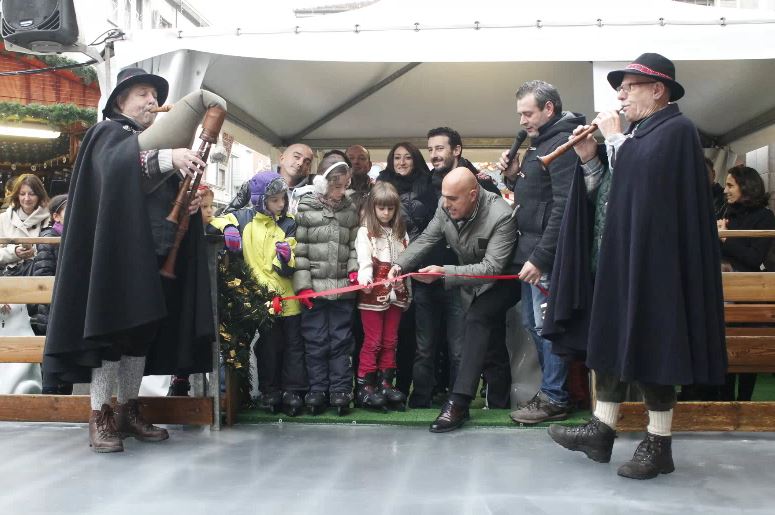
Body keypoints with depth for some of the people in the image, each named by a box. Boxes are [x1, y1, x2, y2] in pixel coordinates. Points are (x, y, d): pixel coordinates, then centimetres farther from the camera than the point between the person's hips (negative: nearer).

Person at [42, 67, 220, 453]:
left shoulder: (157, 141, 21)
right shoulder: (108, 135, 0)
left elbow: (169, 198, 23)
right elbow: (119, 169, -24)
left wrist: (192, 201, 0)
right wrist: (167, 158, -39)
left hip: (157, 255, 7)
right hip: (119, 253, -7)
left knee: (143, 331, 7)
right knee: (113, 328, -8)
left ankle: (128, 410, 15)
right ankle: (99, 417, -2)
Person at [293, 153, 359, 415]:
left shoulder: (350, 210, 8)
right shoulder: (305, 209, -4)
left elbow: (354, 245, 13)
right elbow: (298, 249, -7)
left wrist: (354, 269, -3)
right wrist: (303, 284, -11)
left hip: (343, 287, 3)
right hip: (314, 287, -3)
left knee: (341, 340, 7)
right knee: (315, 340, 5)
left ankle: (340, 389, 15)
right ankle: (317, 389, 13)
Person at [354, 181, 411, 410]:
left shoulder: (400, 233, 11)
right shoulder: (365, 232, -5)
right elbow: (364, 259, -21)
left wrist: (407, 292, 4)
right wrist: (364, 279, -39)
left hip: (396, 294, 5)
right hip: (372, 295, -5)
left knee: (390, 341, 8)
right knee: (373, 341, -3)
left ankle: (386, 383, 16)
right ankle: (364, 386, 3)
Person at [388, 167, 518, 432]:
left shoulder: (501, 216, -31)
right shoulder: (446, 207, -13)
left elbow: (492, 267, -35)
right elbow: (426, 239, -4)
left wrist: (444, 272, -43)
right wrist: (400, 264, -23)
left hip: (500, 282, -7)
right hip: (469, 280, 8)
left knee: (476, 320, -27)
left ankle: (458, 402, -30)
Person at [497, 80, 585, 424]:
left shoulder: (562, 143, -12)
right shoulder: (540, 144, 19)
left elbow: (563, 206, -20)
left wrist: (541, 257, -23)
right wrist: (513, 177, 5)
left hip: (546, 254, -10)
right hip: (531, 250, 10)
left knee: (546, 326, -4)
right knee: (533, 325, 13)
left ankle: (554, 399, 5)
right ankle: (550, 390, 23)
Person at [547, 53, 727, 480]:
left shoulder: (676, 129, -10)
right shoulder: (637, 133, 16)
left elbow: (643, 176, -25)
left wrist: (616, 139, -13)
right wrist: (589, 159, 1)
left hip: (655, 257, -9)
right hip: (625, 254, 9)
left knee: (651, 345, -3)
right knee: (614, 340, 11)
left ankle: (658, 444, 7)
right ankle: (602, 430, 19)